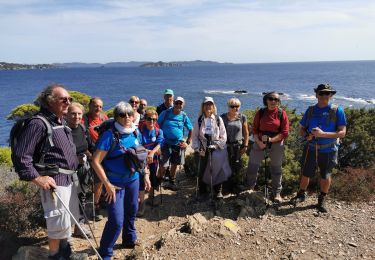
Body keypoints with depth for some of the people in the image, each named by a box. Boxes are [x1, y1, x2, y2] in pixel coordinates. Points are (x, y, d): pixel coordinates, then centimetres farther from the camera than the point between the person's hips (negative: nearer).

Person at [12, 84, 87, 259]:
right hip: (53, 182, -10)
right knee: (59, 223, 2)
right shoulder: (38, 124, -18)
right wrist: (37, 178, -23)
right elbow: (20, 156, -21)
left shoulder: (61, 123, 12)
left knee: (68, 220, 23)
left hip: (67, 180, 10)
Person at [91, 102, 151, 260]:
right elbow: (96, 161, -19)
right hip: (115, 183, -6)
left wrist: (146, 174, 9)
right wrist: (107, 184, -20)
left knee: (131, 212, 20)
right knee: (116, 221, -5)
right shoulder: (109, 135, -19)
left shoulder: (135, 132, 0)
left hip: (133, 180, 6)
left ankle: (130, 240, 45)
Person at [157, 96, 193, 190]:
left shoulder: (184, 116, 1)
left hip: (179, 144, 3)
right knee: (164, 165, -11)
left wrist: (188, 142, 5)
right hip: (166, 143, -3)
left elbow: (191, 129, 11)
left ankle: (172, 182, 33)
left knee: (174, 164, 14)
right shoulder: (165, 113, -6)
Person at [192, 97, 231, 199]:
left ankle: (218, 191, 14)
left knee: (217, 170, -2)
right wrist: (196, 148, -4)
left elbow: (223, 136, 2)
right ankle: (202, 191, 20)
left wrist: (218, 145, -8)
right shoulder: (199, 120, 4)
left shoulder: (218, 119, 2)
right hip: (203, 150, 1)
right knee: (202, 170, 3)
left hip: (216, 149, -1)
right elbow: (195, 136, 5)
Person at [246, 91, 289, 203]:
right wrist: (258, 142, -14)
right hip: (260, 143, 1)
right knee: (252, 167, 4)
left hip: (276, 144, -1)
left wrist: (271, 139, -18)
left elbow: (285, 132, -8)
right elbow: (254, 129, 1)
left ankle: (277, 193, 26)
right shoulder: (260, 112, 0)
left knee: (276, 169, 11)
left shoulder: (282, 113, -5)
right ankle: (249, 189, 25)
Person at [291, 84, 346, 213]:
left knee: (325, 176, 10)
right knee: (305, 174, 10)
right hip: (311, 149, 2)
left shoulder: (337, 110, -7)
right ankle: (301, 195, 33)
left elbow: (342, 133, -12)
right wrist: (307, 136, -14)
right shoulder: (311, 110, 3)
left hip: (328, 150, -2)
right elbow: (301, 129, 9)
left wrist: (323, 134, -25)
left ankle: (322, 200, 32)